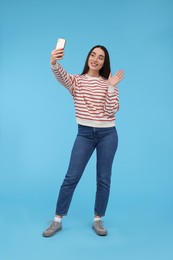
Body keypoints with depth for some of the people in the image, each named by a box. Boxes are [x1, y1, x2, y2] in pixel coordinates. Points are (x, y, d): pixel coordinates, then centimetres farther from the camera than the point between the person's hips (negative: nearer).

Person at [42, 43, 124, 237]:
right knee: (71, 177, 0)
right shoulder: (76, 81, 2)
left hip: (107, 134, 1)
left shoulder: (108, 84, 4)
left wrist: (112, 86, -13)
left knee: (104, 179, 6)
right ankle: (57, 221, 15)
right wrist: (54, 62, -43)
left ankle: (98, 220, 23)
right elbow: (61, 76, -22)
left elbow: (111, 111, -9)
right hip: (84, 134, -1)